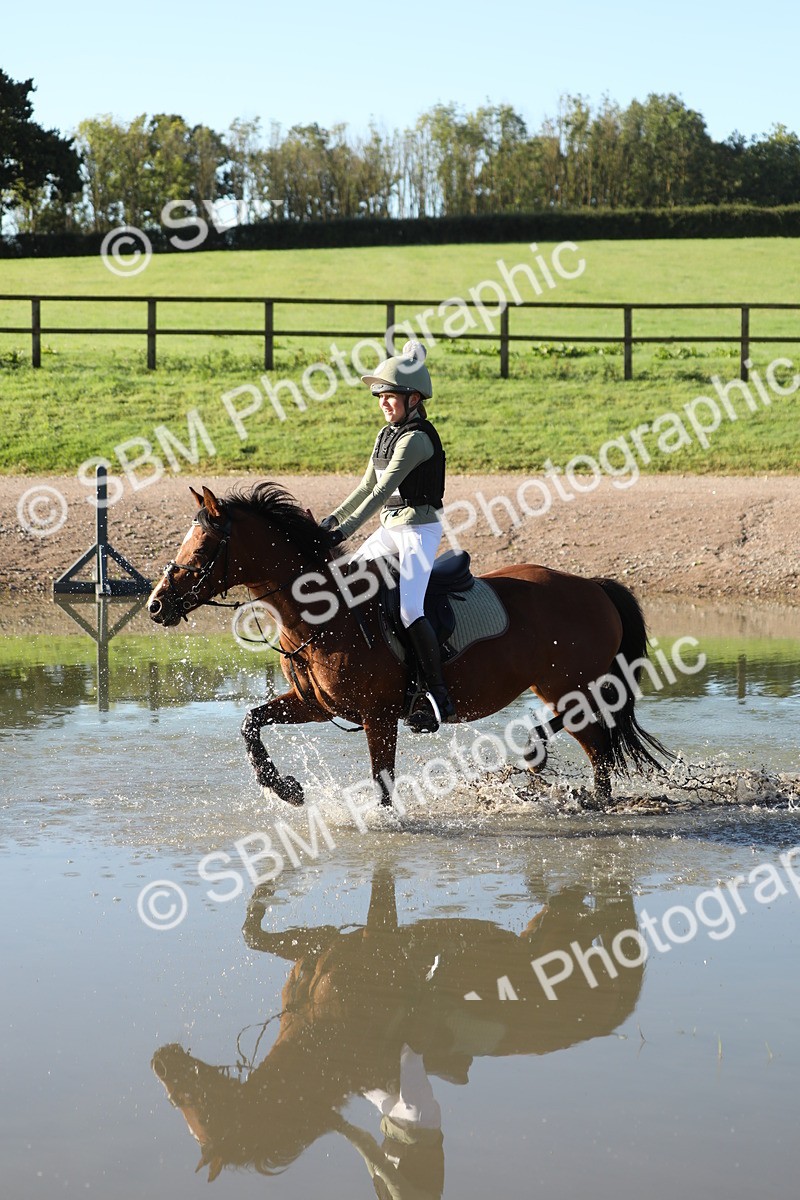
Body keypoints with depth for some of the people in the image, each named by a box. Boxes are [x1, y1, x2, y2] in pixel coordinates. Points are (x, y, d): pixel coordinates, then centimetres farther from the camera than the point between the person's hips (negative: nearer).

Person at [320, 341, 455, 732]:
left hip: (419, 531, -10)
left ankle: (439, 696, -20)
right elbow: (366, 487, 19)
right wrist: (331, 520, 12)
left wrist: (345, 530, -28)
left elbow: (383, 491, -24)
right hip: (390, 529, 10)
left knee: (409, 608, -23)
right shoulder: (387, 435, 12)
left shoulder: (416, 439, -17)